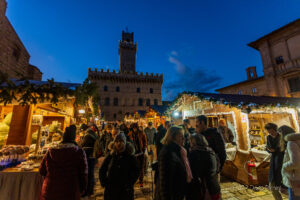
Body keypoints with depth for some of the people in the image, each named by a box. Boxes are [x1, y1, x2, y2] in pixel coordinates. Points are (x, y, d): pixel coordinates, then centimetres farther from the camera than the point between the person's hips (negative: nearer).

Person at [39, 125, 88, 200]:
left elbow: (42, 171, 8)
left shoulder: (50, 151, -7)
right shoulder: (79, 153, -18)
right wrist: (81, 190, 7)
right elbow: (83, 175, -12)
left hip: (49, 194, 3)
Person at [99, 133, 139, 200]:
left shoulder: (131, 157, -8)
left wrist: (129, 184, -14)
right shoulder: (110, 156, -1)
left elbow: (136, 172, -4)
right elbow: (102, 171, 8)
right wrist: (104, 183, -2)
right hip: (111, 190, 2)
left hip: (126, 191, -2)